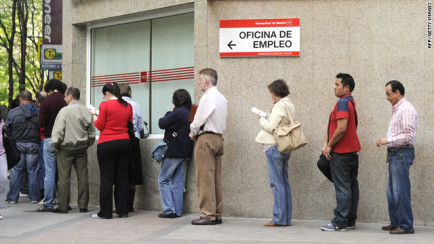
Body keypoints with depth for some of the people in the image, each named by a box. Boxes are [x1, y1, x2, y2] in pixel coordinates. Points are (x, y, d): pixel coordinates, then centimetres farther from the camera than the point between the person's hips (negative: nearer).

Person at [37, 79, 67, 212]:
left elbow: (41, 124, -8)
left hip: (49, 140, -2)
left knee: (50, 172, 0)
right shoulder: (66, 101, -1)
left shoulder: (45, 102, -5)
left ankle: (48, 204, 0)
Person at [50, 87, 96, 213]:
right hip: (82, 147, 5)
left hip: (66, 147, -5)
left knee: (64, 178, 0)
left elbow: (58, 130, -14)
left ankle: (63, 206, 2)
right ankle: (83, 205, 10)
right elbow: (92, 131, 11)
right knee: (82, 177, 7)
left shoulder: (65, 111, -11)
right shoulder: (86, 111, 5)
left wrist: (55, 145, -2)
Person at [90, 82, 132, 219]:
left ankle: (105, 212, 1)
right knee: (122, 177, 8)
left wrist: (94, 114, 11)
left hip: (107, 144, -5)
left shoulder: (105, 105, -7)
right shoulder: (127, 106, 7)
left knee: (106, 178, -1)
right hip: (124, 143, 5)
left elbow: (100, 126, -4)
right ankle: (123, 210, 11)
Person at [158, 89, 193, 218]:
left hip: (174, 152, -8)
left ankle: (169, 210, -4)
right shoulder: (190, 113, 9)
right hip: (185, 152, 8)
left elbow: (162, 124, -11)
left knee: (163, 180, 1)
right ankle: (177, 211, 10)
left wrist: (169, 112, 3)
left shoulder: (178, 112, -17)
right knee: (178, 181, 11)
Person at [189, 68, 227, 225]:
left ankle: (208, 215, -7)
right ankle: (217, 214, 13)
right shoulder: (222, 98, 15)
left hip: (206, 139, -9)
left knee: (205, 178, -7)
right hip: (219, 138, 9)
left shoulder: (207, 97, -13)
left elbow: (199, 120, -14)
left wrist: (193, 133, 5)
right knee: (216, 178, 10)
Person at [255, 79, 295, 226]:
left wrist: (262, 119, -1)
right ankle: (286, 217, 17)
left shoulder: (279, 106, -14)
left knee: (277, 183, -5)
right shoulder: (290, 106, 13)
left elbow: (271, 128, -17)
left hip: (274, 147, -9)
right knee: (284, 182, 12)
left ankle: (279, 218, -3)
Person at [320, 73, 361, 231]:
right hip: (352, 151, 10)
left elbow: (341, 128, -24)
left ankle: (340, 223, -4)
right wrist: (326, 143, 7)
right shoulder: (351, 102, 17)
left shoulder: (343, 103, -15)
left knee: (342, 188, -7)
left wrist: (329, 146, -13)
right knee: (351, 186, 11)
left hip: (341, 153, -10)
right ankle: (350, 221, 17)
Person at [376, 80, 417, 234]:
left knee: (401, 192, -9)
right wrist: (385, 140, 12)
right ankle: (395, 223, 20)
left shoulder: (406, 109, -13)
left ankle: (406, 226, -4)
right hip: (395, 153, 10)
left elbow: (409, 135, -20)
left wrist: (388, 141, -18)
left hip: (402, 153, -10)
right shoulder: (396, 109, 19)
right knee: (392, 191, 13)